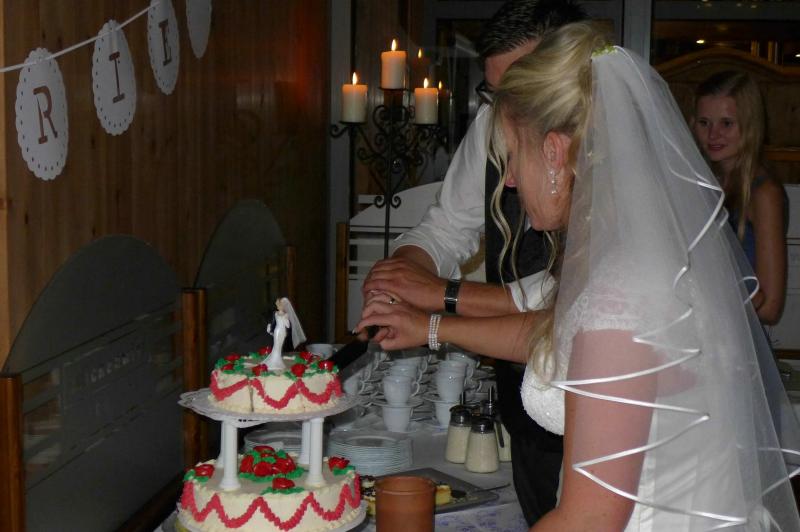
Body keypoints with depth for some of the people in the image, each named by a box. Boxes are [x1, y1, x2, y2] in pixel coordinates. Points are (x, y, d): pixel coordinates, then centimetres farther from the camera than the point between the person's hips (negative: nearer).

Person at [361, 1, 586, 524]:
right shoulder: (493, 122, -4)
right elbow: (451, 225, 7)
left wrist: (445, 295, -30)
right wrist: (404, 264, -16)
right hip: (522, 389, 6)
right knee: (539, 518, 21)